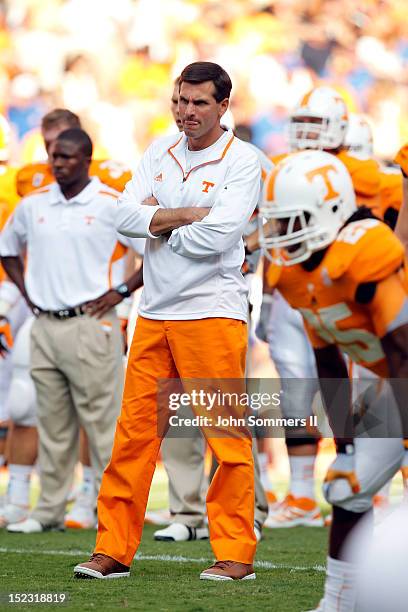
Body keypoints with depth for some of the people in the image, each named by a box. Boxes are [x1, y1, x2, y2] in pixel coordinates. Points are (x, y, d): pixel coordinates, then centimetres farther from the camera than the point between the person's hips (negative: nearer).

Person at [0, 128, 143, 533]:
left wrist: (121, 292, -7)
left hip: (90, 327, -5)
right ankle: (49, 510, 14)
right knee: (53, 426, 10)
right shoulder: (33, 205, 9)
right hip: (45, 328, 5)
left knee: (103, 421, -4)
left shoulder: (113, 205, -5)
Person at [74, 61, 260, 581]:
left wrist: (158, 222, -4)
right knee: (134, 430, 4)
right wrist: (187, 214, -10)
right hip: (154, 313, 5)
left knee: (227, 436, -4)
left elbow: (216, 236, -18)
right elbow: (125, 216, 1)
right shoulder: (160, 152, 13)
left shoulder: (241, 161, -5)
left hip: (212, 313, -5)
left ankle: (236, 553, 2)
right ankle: (113, 550, 9)